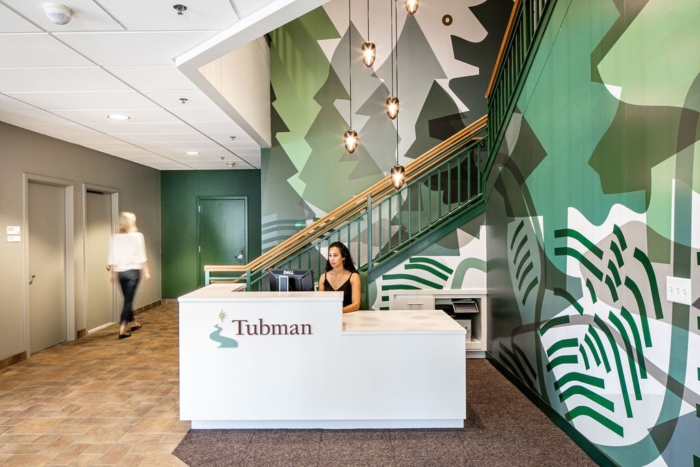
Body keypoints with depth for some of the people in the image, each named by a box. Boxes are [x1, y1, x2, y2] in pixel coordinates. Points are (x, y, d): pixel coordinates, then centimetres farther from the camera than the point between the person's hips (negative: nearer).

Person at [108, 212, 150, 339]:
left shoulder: (115, 237, 3)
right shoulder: (137, 236, -7)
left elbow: (112, 257, 5)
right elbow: (141, 256, -7)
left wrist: (112, 273, 14)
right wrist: (146, 271, -1)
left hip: (120, 272, 4)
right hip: (133, 271, -4)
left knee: (128, 298, 19)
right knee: (128, 300, -2)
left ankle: (132, 323, 35)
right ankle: (122, 329, -7)